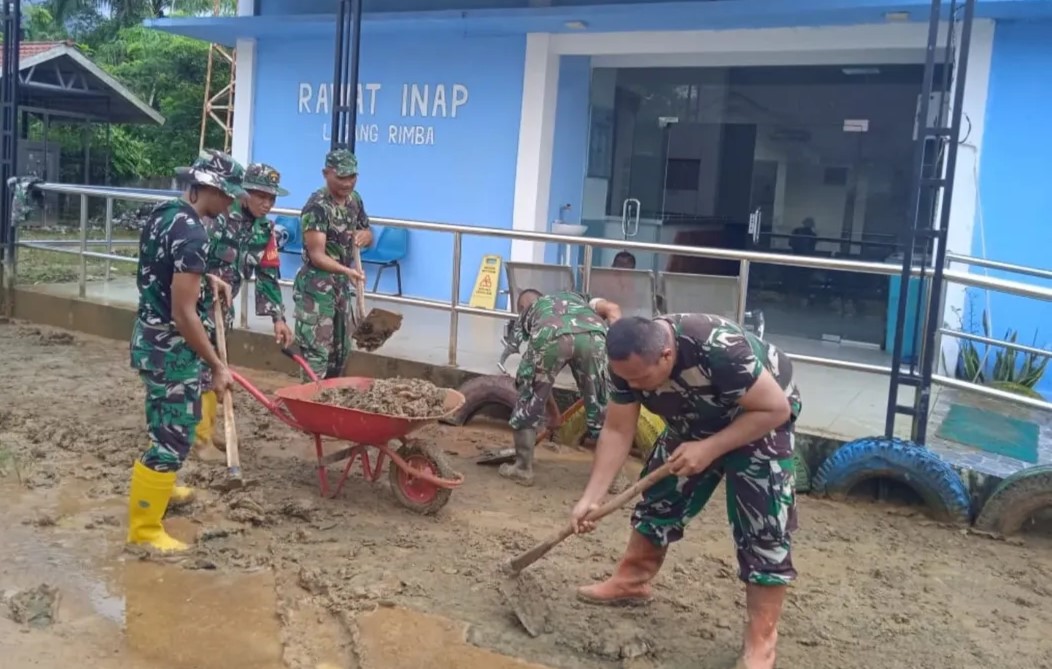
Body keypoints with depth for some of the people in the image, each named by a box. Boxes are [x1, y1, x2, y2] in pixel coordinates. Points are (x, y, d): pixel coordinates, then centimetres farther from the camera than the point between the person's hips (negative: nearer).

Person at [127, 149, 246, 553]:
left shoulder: (162, 214, 5)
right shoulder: (192, 233, -25)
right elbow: (184, 314, -27)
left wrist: (206, 280, 11)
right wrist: (217, 366, -21)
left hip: (150, 337, 10)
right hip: (171, 347, -10)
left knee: (167, 424, 27)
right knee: (173, 437, 0)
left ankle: (159, 489, 46)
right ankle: (143, 527, 10)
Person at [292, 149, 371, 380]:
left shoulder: (354, 199, 4)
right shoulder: (317, 206, -20)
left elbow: (367, 234, 18)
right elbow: (316, 255, -24)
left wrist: (365, 235, -7)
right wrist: (347, 271, -40)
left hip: (342, 286, 8)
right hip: (316, 288, -8)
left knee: (341, 350, 16)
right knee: (317, 352, -10)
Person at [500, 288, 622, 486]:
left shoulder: (526, 314, 40)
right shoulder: (576, 297, 44)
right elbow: (612, 309, 22)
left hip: (550, 335, -1)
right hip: (593, 333, 1)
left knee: (529, 402, 22)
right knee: (601, 405, 19)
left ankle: (523, 468, 30)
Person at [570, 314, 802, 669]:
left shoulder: (719, 349, -42)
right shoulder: (628, 362, -22)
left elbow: (775, 408, -32)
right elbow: (617, 432, -15)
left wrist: (709, 449, -34)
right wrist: (590, 498, -21)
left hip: (760, 419, -5)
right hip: (697, 422, 6)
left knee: (763, 528, -11)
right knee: (660, 498, 9)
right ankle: (632, 581, 29)